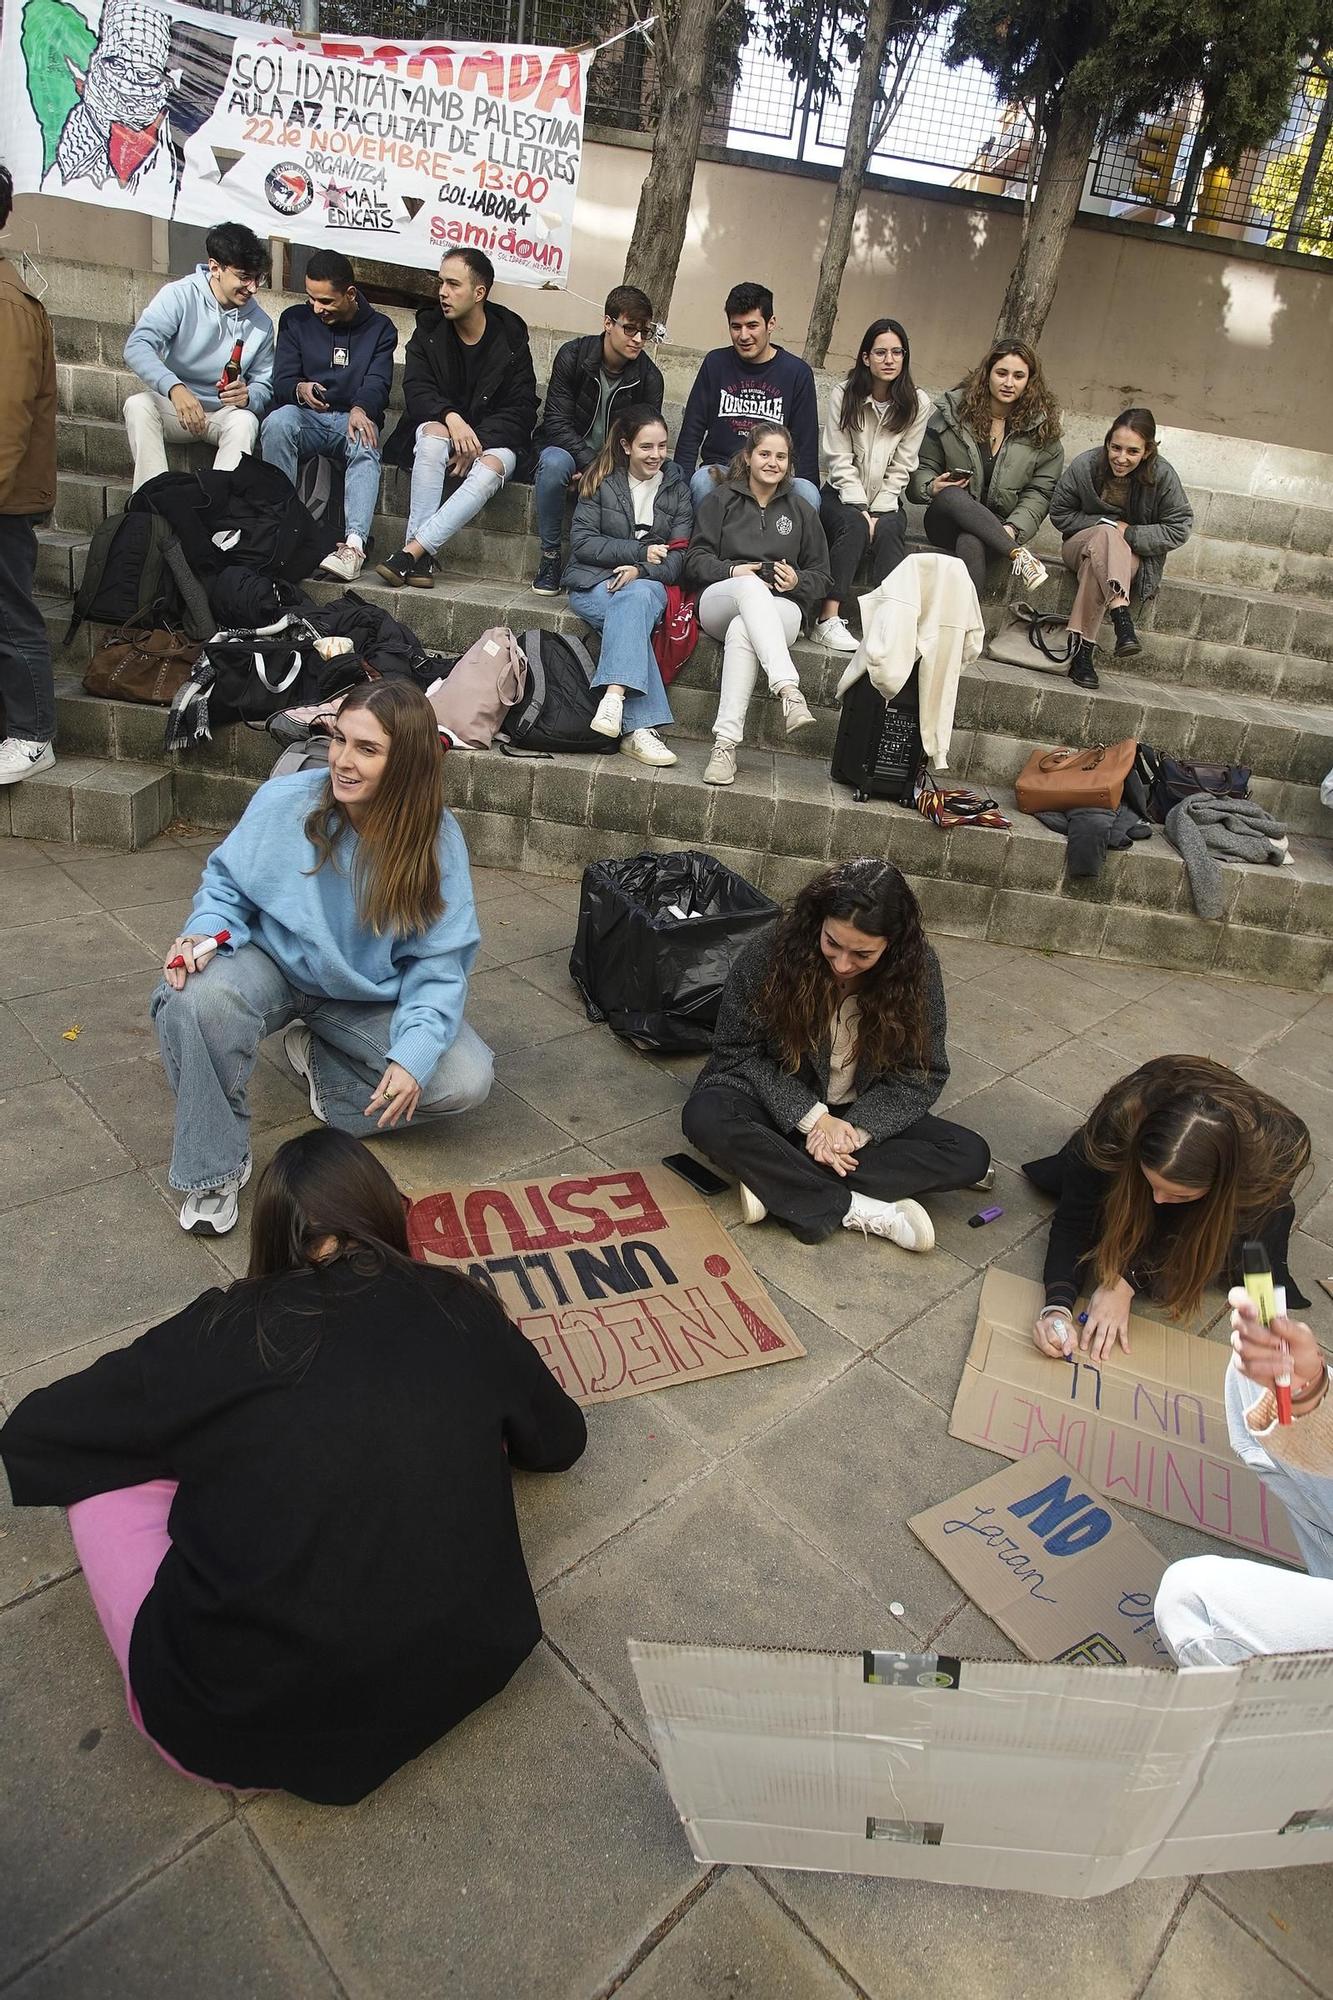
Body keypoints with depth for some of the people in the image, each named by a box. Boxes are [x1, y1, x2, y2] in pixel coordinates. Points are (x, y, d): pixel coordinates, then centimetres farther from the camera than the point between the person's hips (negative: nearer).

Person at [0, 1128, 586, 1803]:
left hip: (238, 1730, -2)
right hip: (460, 1674, 3)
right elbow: (561, 1441, 17)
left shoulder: (224, 1333, -5)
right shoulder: (465, 1312, 0)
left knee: (104, 1471, 13)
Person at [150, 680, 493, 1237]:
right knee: (197, 999, -35)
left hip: (372, 997, 1)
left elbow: (439, 963, -16)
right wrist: (205, 931, -25)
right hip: (274, 964, -1)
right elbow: (228, 883, -1)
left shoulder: (437, 839, -17)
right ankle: (214, 1170, -12)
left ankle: (320, 1057, 7)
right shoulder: (283, 801, -18)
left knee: (466, 1080, -18)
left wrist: (413, 1056, -31)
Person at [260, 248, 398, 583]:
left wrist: (360, 409, -30)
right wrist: (300, 390, -23)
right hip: (306, 417, 1)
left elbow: (377, 383, -5)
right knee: (278, 421, -34)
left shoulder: (380, 328, 10)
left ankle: (354, 544, -53)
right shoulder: (296, 320, 13)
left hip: (353, 420, -1)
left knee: (365, 445, -37)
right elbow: (281, 382, 4)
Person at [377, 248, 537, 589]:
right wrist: (451, 418, -29)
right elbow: (416, 390, -7)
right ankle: (422, 558, -41)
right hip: (439, 425, 1)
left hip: (492, 439, -1)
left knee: (493, 467, -36)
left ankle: (412, 550, -42)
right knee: (433, 434, -36)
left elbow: (522, 408, -5)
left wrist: (479, 439, -21)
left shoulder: (511, 338, -1)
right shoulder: (430, 329, 3)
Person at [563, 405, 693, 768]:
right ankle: (640, 725, -49)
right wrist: (639, 551, -10)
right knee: (633, 615, -36)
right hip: (595, 581, -1)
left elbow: (679, 557, 4)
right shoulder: (600, 481, 7)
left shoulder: (677, 489, 13)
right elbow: (582, 542, -2)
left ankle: (614, 698, -53)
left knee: (637, 598, -37)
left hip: (648, 584, 2)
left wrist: (641, 570, -17)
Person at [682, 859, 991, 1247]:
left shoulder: (918, 969, -16)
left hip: (860, 1114, 3)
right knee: (704, 1116, -34)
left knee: (972, 1155, -19)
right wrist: (813, 1117, -23)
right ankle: (854, 1209, -28)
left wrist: (858, 1128, -25)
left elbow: (922, 1074, -9)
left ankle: (777, 1182, -26)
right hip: (780, 1104, -2)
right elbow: (738, 1051, -13)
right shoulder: (770, 954, -21)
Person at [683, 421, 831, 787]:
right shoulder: (721, 500, 16)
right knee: (752, 586, -38)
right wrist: (732, 571, -12)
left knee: (741, 631, -37)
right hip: (721, 600, 0)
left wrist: (798, 581, -5)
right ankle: (789, 691, -55)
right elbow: (696, 559, 7)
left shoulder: (800, 509, 20)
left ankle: (726, 743, -45)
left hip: (782, 608, 1)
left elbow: (821, 575, 19)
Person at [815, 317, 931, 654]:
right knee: (853, 525, -33)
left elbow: (901, 467, -4)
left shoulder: (917, 403, -2)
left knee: (890, 531, -31)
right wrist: (861, 509, -18)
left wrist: (878, 511, -15)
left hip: (885, 500, 1)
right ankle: (829, 620, -38)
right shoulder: (844, 395, -4)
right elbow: (840, 461, -9)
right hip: (842, 495, -1)